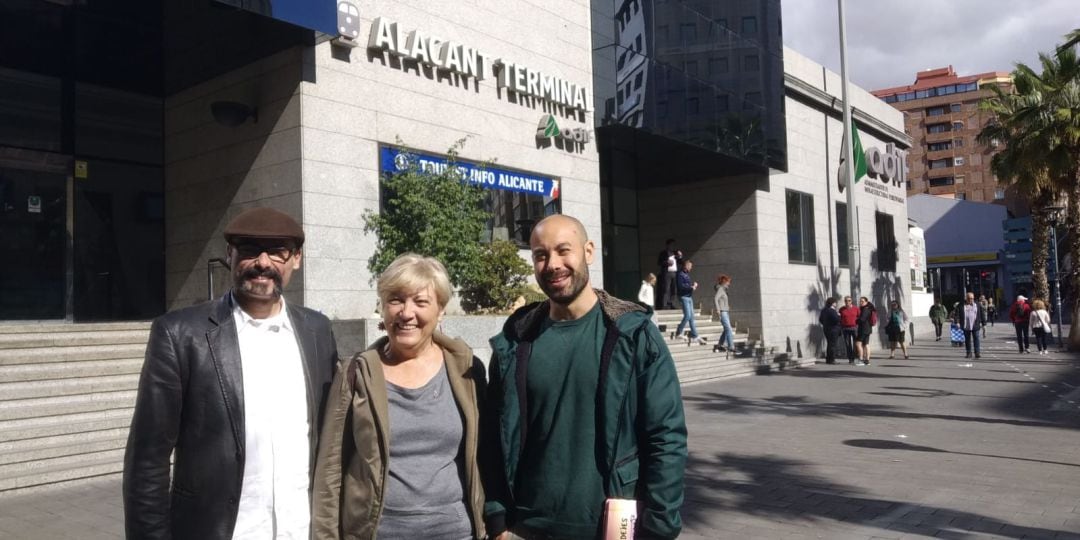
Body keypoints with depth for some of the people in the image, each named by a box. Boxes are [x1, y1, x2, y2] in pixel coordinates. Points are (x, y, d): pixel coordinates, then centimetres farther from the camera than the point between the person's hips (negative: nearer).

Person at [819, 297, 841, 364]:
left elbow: (820, 319, 16)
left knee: (829, 344, 17)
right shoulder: (832, 311, -19)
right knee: (832, 344, -4)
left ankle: (828, 359, 21)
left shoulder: (824, 310, 9)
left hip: (826, 329, 9)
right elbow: (837, 320, -25)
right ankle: (831, 359, -3)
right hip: (833, 329, -9)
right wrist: (838, 315, -7)